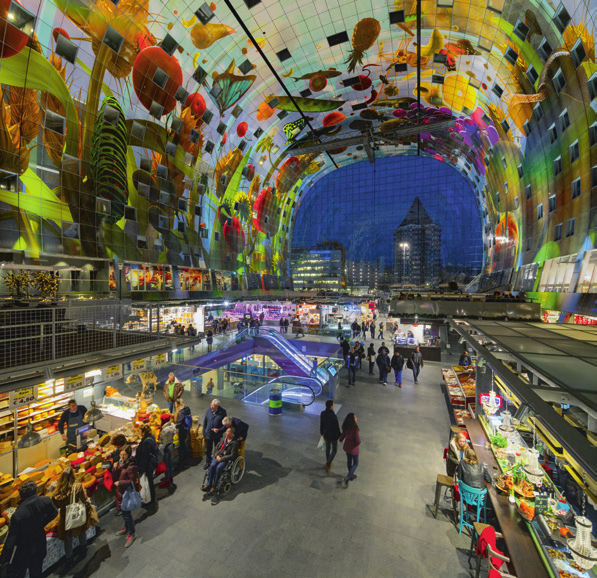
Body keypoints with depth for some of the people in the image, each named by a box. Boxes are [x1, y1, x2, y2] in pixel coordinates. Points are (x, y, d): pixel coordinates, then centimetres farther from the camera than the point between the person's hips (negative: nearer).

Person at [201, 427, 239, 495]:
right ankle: (208, 484, -16)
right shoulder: (224, 438, 9)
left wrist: (221, 459, -16)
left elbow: (232, 455, -15)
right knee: (212, 465, -22)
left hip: (226, 459, -6)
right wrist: (217, 455, -4)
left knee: (218, 468, -30)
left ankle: (214, 487, -17)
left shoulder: (235, 443, -12)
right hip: (218, 456, 6)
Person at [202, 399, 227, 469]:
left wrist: (219, 430, -17)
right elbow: (205, 421, 0)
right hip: (208, 433, 2)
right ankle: (208, 462, 40)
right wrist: (204, 432, 2)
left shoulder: (222, 412, -19)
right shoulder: (209, 410, -12)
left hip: (217, 435, -2)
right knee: (208, 449, 18)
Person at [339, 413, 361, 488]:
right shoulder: (355, 429, -34)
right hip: (353, 449, -5)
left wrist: (340, 439, 19)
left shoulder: (346, 427, -14)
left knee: (349, 460, 27)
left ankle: (351, 475, 49)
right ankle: (346, 479, 10)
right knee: (355, 463, 17)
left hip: (347, 447, 6)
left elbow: (341, 439, -4)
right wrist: (359, 437, -8)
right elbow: (358, 442, -30)